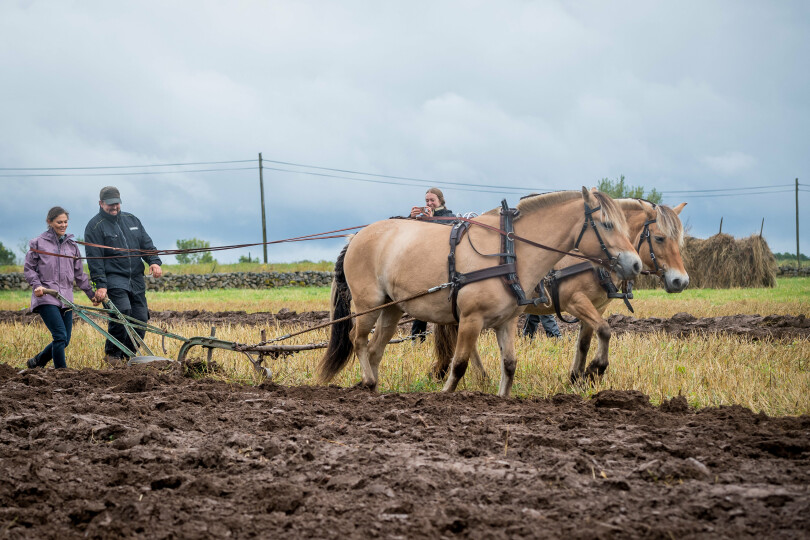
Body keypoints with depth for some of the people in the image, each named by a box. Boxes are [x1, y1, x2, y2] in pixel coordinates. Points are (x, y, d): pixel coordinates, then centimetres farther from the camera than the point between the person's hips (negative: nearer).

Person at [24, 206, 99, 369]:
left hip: (66, 298, 5)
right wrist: (37, 285, -13)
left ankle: (36, 362, 25)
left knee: (65, 341, 4)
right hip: (46, 297, -5)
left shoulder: (71, 245, 16)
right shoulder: (38, 243, 3)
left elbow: (79, 273, 22)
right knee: (60, 336, -17)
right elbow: (28, 269, 4)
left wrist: (91, 293, 21)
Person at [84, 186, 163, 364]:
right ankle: (113, 353, -9)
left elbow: (146, 243, 17)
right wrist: (100, 284, -15)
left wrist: (154, 261, -2)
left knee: (140, 317, 1)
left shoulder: (131, 220, 16)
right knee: (122, 310, -25)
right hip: (114, 278, -6)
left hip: (136, 279, 6)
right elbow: (94, 258, -7)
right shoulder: (95, 226, -2)